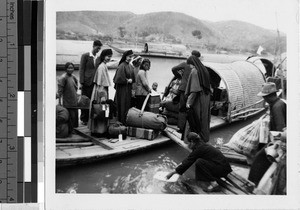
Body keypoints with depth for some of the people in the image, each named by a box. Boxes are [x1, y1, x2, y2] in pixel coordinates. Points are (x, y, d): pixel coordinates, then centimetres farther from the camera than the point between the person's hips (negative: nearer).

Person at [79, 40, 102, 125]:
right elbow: (81, 69, -4)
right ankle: (84, 119, 10)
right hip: (86, 82, -4)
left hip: (95, 83, 4)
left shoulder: (98, 58, 12)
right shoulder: (85, 56, -2)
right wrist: (81, 82, -10)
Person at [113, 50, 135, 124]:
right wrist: (127, 80, -12)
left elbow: (132, 77, 22)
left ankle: (126, 120, 15)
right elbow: (119, 78, -20)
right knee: (123, 107, -5)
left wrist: (131, 80, 4)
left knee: (128, 105, 9)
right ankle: (122, 121, 3)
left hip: (128, 90, 8)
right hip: (122, 90, -8)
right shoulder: (122, 66, -14)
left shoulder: (129, 66, 12)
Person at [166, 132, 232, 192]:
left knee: (199, 162, -21)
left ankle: (214, 185, -20)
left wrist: (172, 172, -6)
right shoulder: (201, 144, 8)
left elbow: (188, 163, -14)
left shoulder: (199, 149, -18)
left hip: (222, 168, -10)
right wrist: (181, 163, 33)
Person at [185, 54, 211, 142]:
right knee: (204, 118, 15)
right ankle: (205, 137, 22)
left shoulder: (194, 71, -15)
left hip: (198, 99, -8)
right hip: (206, 98, 8)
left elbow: (194, 88, -21)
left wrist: (189, 102, -21)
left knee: (194, 118, 1)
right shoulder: (204, 70, 10)